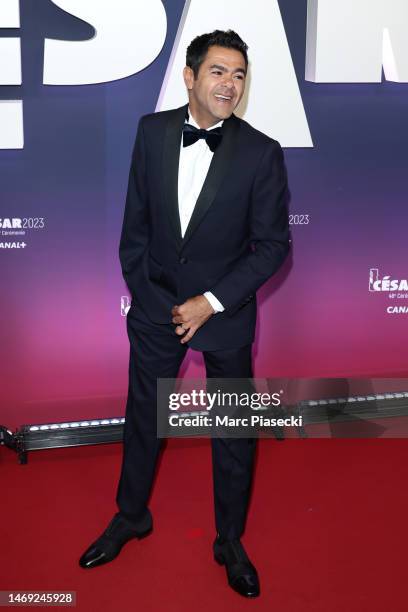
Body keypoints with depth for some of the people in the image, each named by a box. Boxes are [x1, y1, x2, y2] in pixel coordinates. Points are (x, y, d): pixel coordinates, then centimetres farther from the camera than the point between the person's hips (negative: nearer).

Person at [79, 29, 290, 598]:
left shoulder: (262, 153, -13)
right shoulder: (152, 130, -4)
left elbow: (273, 244, -10)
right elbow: (136, 217, 3)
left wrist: (211, 302, -15)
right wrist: (138, 288, 3)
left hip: (225, 312, -2)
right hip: (156, 305, 2)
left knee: (234, 432, 11)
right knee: (142, 417, 17)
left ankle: (230, 540, 34)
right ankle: (130, 518, 42)